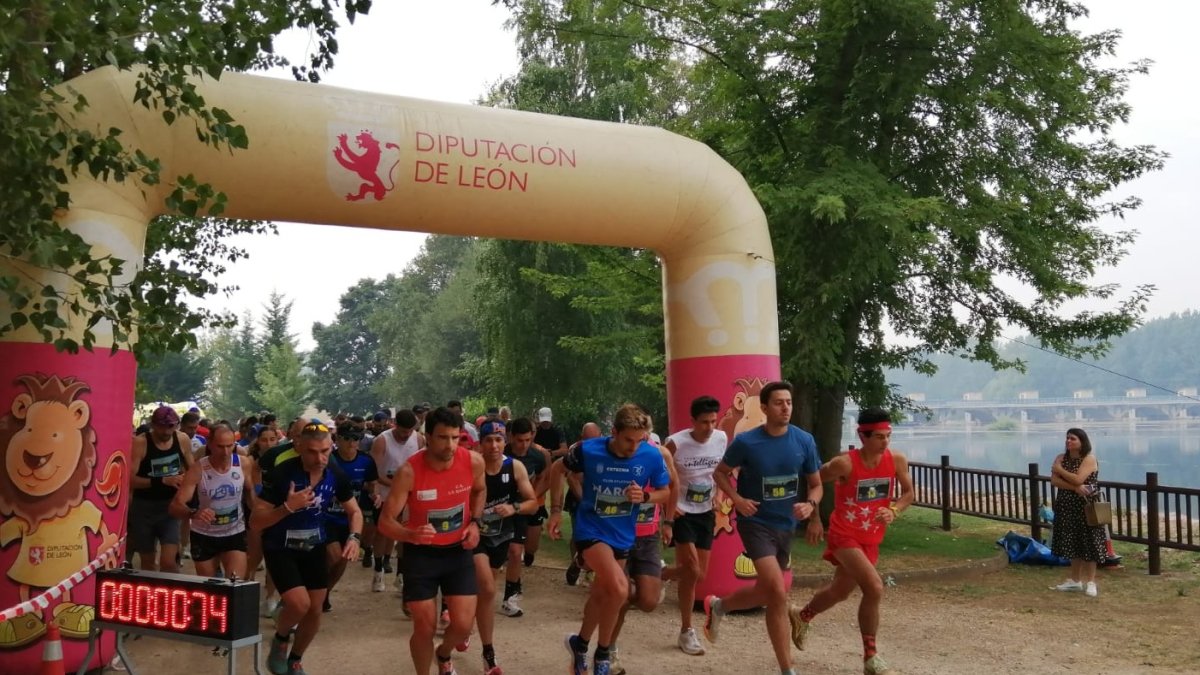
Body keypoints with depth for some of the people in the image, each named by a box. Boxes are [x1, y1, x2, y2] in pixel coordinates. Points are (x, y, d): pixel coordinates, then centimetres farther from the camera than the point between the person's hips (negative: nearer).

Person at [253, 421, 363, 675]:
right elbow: (257, 521, -23)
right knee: (299, 604, -20)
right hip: (280, 548, -4)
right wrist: (287, 507, -39)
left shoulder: (335, 475, -13)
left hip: (314, 547, 4)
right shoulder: (282, 473, -26)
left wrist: (354, 537, -20)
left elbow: (354, 511, 0)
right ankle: (279, 640, 13)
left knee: (314, 611, 7)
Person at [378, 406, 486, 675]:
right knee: (424, 628, -1)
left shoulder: (473, 462, -16)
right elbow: (385, 521, -23)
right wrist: (410, 535, -43)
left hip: (458, 550, 2)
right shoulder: (409, 471, -25)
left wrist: (475, 523, -5)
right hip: (420, 553, -2)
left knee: (463, 625, -1)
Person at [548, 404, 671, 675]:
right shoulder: (589, 450, -19)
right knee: (619, 589, -22)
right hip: (591, 530, -4)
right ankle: (602, 653, 2)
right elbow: (558, 470, -1)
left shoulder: (651, 456, -15)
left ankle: (581, 643, 46)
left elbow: (665, 492, -1)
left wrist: (644, 496, -21)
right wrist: (556, 510, -3)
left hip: (622, 535, 4)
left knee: (601, 594, 20)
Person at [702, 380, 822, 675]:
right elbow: (720, 472, 1)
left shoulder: (804, 441, -7)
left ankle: (717, 606, 48)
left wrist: (810, 504, -17)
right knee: (778, 593, -17)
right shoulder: (746, 442, -15)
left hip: (786, 525, 5)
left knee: (766, 592, 18)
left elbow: (816, 484, 4)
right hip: (756, 523, -5)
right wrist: (737, 499, -15)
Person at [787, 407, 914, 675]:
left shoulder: (897, 461, -11)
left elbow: (908, 493, 4)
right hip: (844, 536, -6)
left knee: (840, 591, 22)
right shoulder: (844, 464, -24)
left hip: (871, 539, 6)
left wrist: (894, 511, -16)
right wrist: (814, 519, -7)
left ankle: (802, 617, 51)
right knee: (874, 588, -22)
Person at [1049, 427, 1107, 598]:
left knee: (1088, 543, -1)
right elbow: (1054, 480, -6)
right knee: (1073, 543, 12)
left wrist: (1059, 469, -10)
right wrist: (1075, 487, -19)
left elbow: (1078, 479, -23)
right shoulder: (1061, 458, 6)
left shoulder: (1089, 459, -11)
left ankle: (1090, 582, 8)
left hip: (1086, 507, -5)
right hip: (1068, 507, 6)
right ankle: (1075, 580, 21)